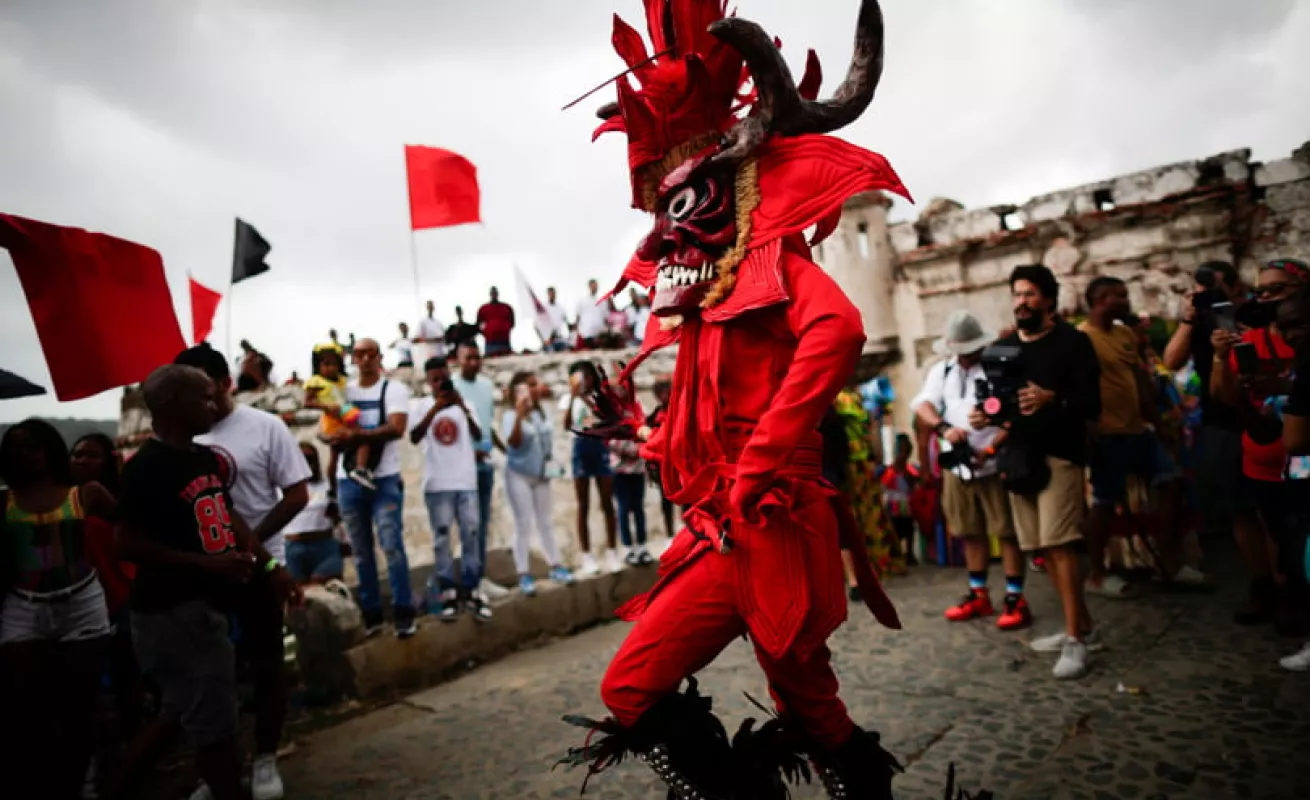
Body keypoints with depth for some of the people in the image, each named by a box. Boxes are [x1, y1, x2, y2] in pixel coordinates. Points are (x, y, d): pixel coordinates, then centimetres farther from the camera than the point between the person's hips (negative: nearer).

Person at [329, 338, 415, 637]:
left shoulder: (394, 389, -1)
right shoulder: (342, 391, 11)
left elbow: (397, 428, -15)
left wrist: (356, 435, -23)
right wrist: (334, 437, -13)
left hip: (385, 480, -4)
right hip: (348, 481, 4)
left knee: (392, 546, -8)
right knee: (361, 552, 9)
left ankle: (403, 614, -1)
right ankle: (370, 614, 17)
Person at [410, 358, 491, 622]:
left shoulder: (461, 404, 8)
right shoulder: (420, 405, 3)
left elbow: (478, 436, -5)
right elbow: (414, 437, -13)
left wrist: (464, 408, -18)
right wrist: (435, 408, -21)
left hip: (466, 480, 2)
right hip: (437, 483, -2)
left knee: (471, 535, 3)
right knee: (441, 537, 2)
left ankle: (471, 591, 10)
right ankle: (448, 593, 8)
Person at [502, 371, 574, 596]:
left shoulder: (541, 413, 2)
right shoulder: (511, 415, -16)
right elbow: (514, 442, -33)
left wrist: (547, 462, 11)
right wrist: (519, 414, -40)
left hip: (541, 474, 6)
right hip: (519, 475, -6)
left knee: (545, 522, 14)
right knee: (523, 525, -3)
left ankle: (555, 566, 23)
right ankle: (524, 574, 4)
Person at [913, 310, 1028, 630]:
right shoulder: (942, 371, 9)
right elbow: (922, 405, -2)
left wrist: (989, 450, -23)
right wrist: (944, 428, -21)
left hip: (995, 465, -5)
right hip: (956, 466, 6)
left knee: (1007, 531, 2)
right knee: (970, 532, 15)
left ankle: (1016, 599, 11)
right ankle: (978, 595, 28)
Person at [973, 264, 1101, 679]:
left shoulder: (1073, 342, -4)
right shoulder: (1004, 346, 13)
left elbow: (1091, 404, -12)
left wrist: (1052, 399, -30)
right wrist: (985, 416, -5)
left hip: (1059, 454, -6)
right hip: (1018, 455, 6)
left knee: (1059, 545, -11)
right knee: (1044, 548, 10)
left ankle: (1075, 640, -2)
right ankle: (1082, 627, 25)